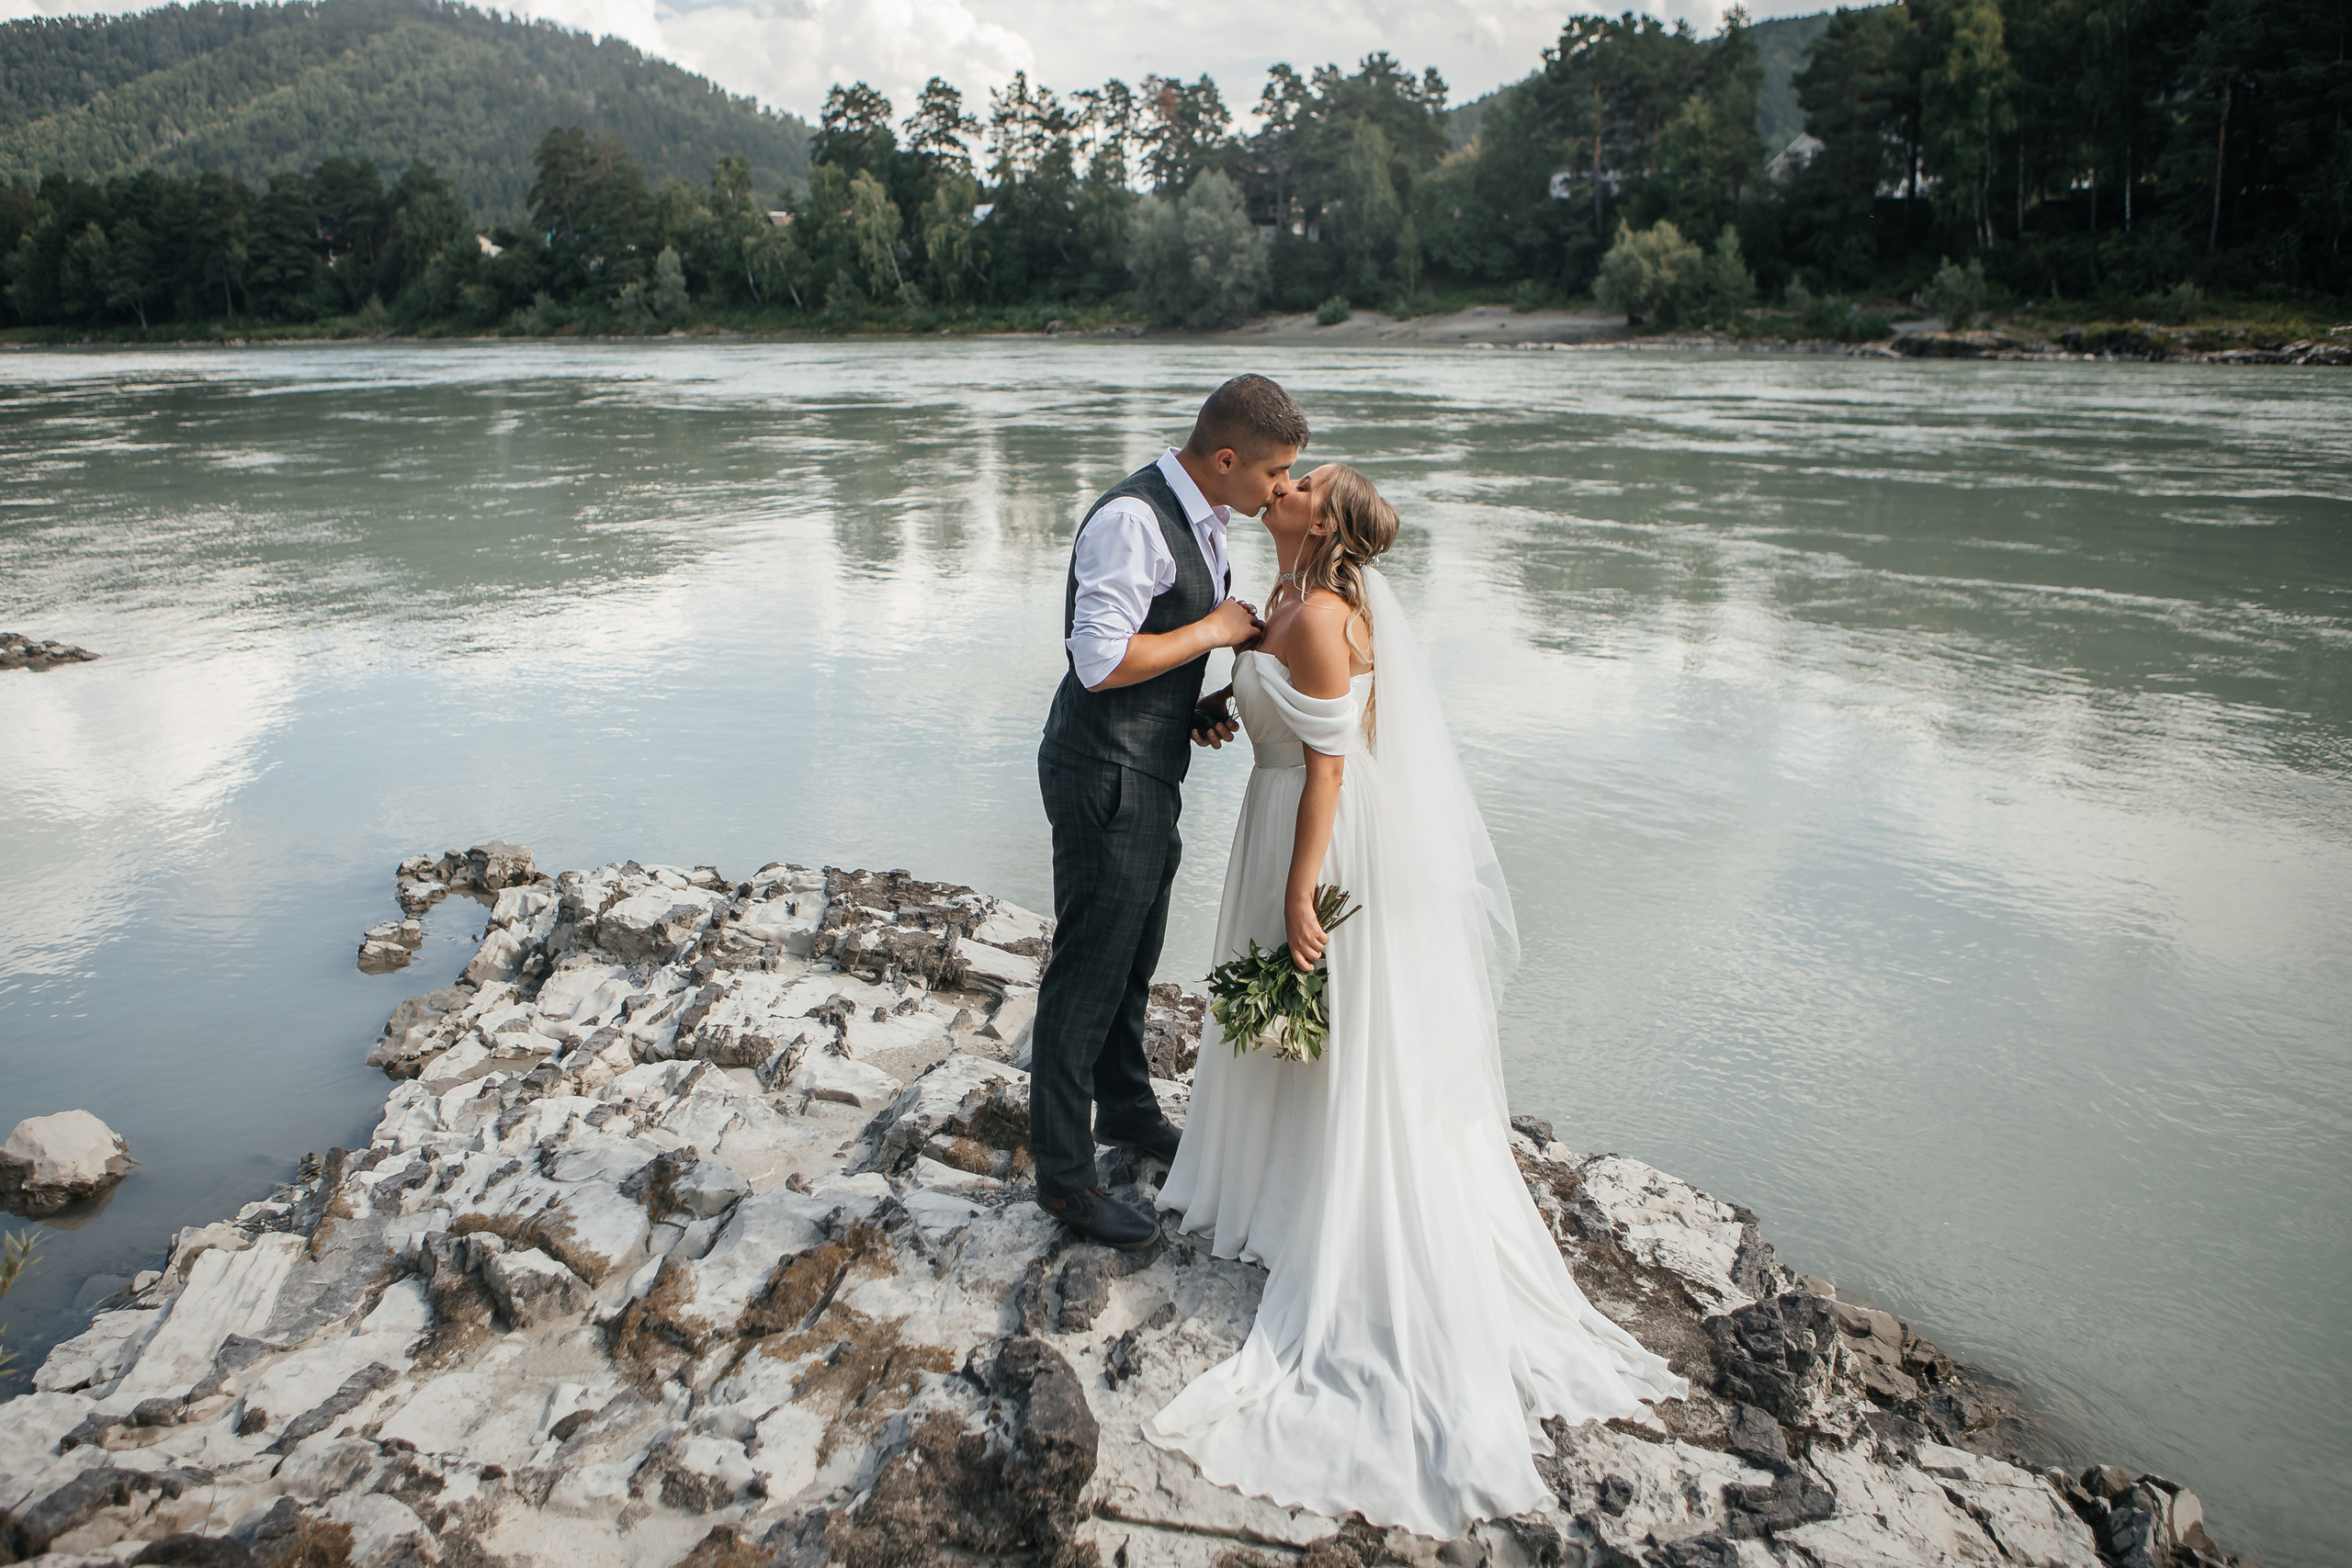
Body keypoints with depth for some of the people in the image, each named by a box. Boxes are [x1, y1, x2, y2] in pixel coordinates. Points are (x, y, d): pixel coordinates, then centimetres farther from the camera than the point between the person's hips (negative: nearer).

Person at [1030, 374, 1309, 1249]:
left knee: (1134, 958, 24)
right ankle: (1062, 1173, 17)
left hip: (1151, 772, 10)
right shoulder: (1132, 520, -23)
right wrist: (1214, 630, -18)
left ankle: (1125, 1109, 45)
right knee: (1088, 972, 2)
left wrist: (1196, 709, 4)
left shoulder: (1205, 518, 8)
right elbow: (1101, 662, -27)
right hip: (1105, 777, -10)